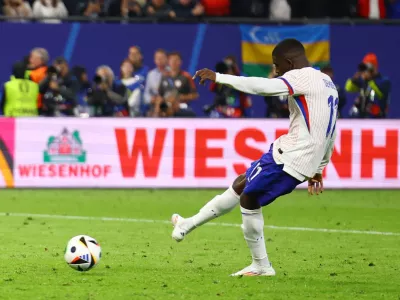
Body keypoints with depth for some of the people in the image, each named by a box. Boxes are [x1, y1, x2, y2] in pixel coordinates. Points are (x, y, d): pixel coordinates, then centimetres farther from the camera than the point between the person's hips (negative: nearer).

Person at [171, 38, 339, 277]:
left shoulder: (302, 77, -11)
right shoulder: (327, 83, 19)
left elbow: (263, 86, -26)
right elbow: (330, 133, 24)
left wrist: (219, 78, -23)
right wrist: (319, 169, 29)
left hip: (291, 157, -10)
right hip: (307, 160, 10)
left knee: (248, 198, 1)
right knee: (240, 186, 17)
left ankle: (262, 266, 7)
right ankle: (189, 225, 24)